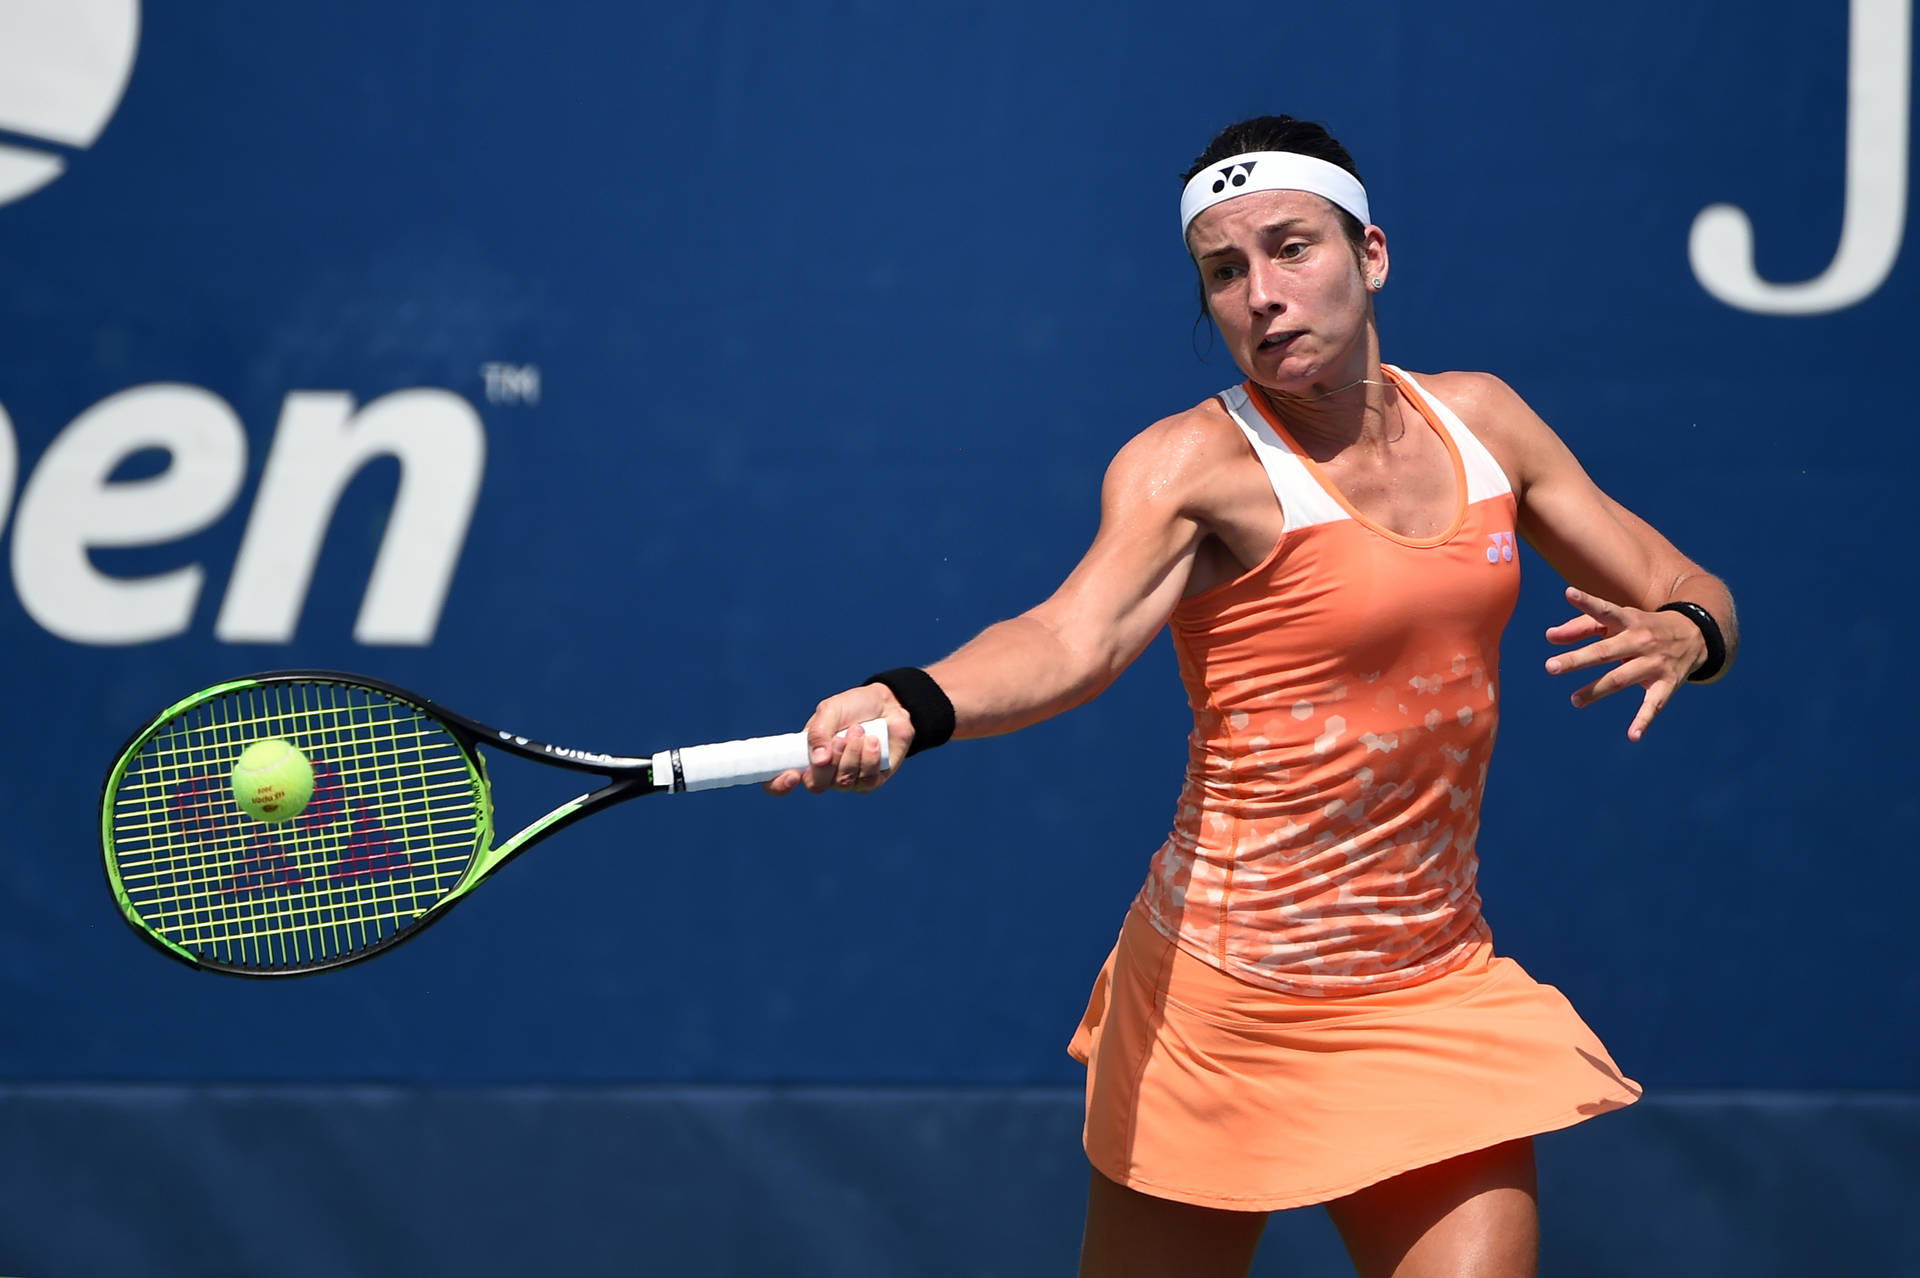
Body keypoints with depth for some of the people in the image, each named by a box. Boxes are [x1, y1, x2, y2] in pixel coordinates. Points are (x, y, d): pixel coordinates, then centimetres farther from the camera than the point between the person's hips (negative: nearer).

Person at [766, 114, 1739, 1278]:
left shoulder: (1478, 420, 7)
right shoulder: (1198, 464, -11)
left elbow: (1695, 596, 14)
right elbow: (1075, 637, -29)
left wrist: (1679, 635, -10)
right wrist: (906, 706, -49)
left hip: (1441, 1002, 4)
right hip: (1227, 998, -4)